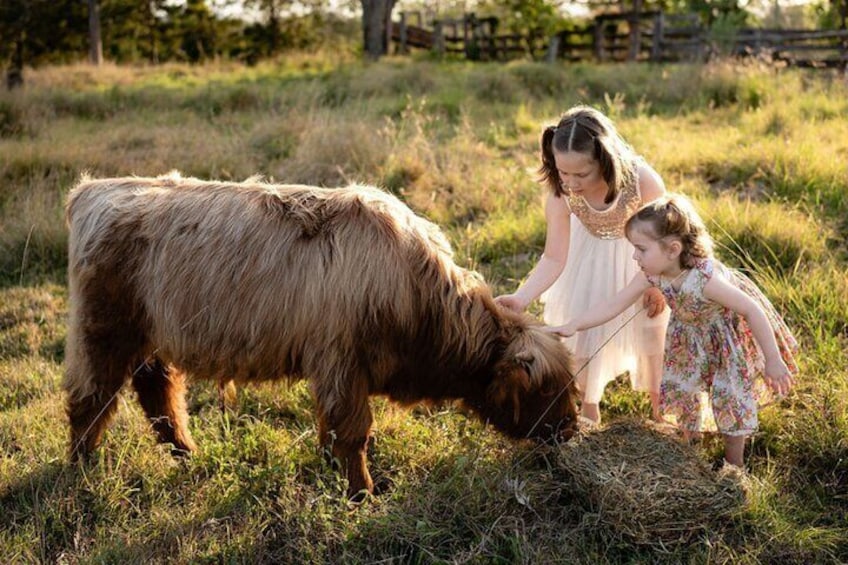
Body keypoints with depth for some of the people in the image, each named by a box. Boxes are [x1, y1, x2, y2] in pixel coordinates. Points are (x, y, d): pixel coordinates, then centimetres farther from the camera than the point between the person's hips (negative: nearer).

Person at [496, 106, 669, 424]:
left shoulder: (642, 180, -38)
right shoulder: (560, 194, -33)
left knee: (652, 328, 14)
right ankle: (589, 410, 33)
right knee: (583, 328, 9)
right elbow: (554, 258, -26)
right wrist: (520, 299, -40)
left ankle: (658, 404, 40)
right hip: (591, 257, 1)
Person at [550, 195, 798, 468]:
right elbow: (614, 306, -18)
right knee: (684, 390, 14)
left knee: (730, 398, 2)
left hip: (731, 337, -6)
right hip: (692, 337, 6)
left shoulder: (705, 278, -42)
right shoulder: (651, 276, -25)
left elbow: (753, 310, -34)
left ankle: (734, 465, 23)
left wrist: (773, 360, -28)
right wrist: (573, 325, -29)